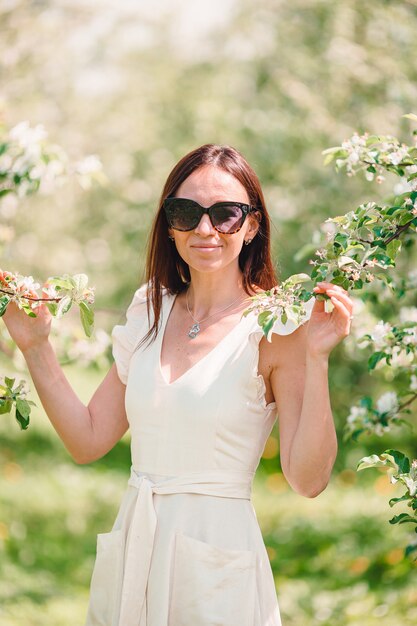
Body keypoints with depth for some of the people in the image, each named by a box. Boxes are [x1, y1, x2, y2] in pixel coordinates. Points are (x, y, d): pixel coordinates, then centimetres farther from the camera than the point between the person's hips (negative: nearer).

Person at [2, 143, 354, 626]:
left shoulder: (277, 327, -11)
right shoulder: (150, 310, 7)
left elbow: (308, 479, -17)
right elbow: (87, 440, 8)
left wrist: (316, 359, -25)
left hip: (217, 563, -5)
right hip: (130, 558, 5)